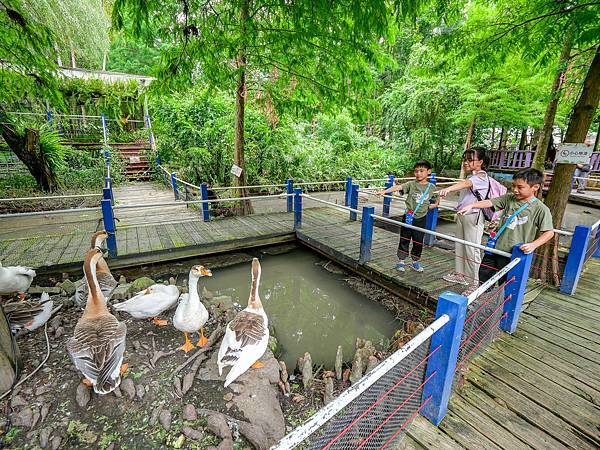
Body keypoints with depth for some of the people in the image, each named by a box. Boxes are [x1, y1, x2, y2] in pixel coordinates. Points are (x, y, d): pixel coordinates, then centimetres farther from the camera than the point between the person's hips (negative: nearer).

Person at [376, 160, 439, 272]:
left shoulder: (432, 187, 4)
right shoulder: (411, 184, -4)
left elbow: (437, 199, 20)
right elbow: (398, 187, -19)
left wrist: (434, 204, 0)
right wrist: (385, 191, -33)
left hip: (421, 218, 2)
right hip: (408, 216, -2)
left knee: (418, 241, 10)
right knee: (404, 240, 5)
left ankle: (415, 262, 28)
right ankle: (401, 261, 19)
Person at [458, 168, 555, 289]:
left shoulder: (541, 209, -12)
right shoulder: (509, 198, -1)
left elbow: (549, 232, -12)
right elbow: (490, 202, -9)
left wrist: (533, 245, -25)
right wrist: (471, 205, -24)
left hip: (514, 253, -5)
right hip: (496, 247, 5)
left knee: (506, 281, 10)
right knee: (484, 272, 22)